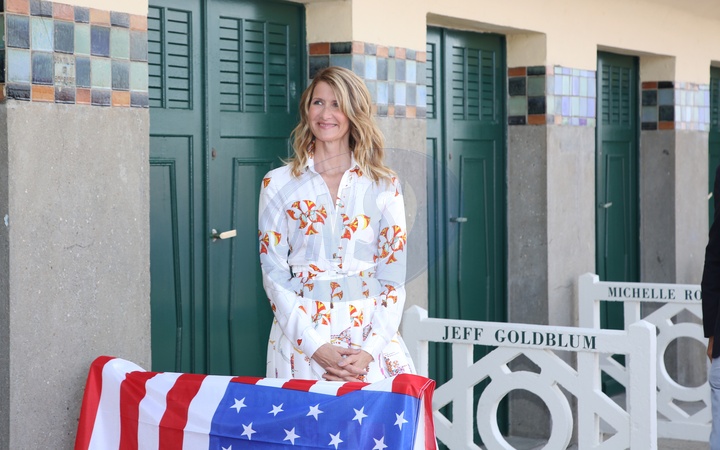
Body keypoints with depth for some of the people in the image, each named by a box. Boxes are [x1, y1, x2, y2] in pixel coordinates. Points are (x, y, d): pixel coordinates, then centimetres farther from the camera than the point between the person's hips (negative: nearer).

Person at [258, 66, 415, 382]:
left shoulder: (383, 185, 5)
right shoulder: (277, 184, 3)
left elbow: (394, 276, 2)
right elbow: (274, 273, -1)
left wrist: (370, 350, -11)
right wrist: (316, 347, -12)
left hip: (369, 333, 1)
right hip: (301, 340, 0)